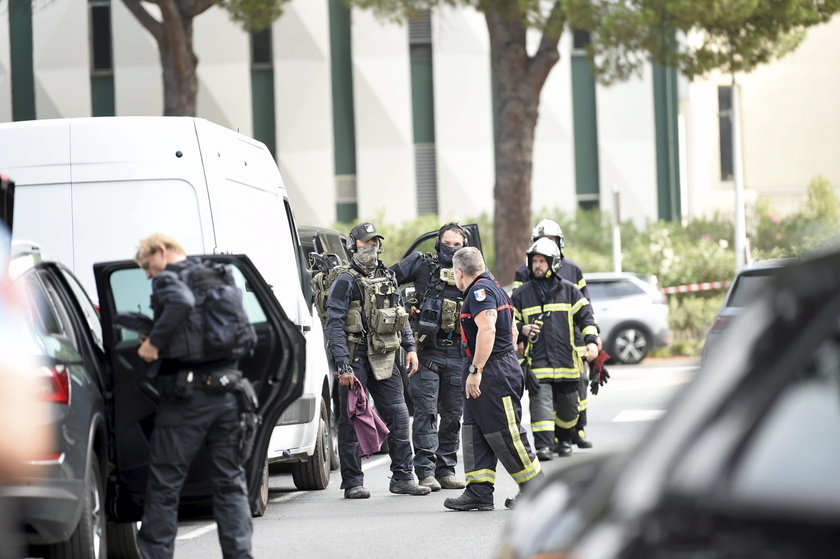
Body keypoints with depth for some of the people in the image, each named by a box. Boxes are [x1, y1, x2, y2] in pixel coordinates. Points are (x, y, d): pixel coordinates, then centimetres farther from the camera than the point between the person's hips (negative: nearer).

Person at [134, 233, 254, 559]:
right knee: (230, 483, 11)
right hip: (227, 394, 7)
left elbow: (182, 302, -28)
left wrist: (154, 341, -20)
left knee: (164, 486, 1)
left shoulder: (167, 279, -4)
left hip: (186, 397, -6)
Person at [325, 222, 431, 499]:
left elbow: (401, 316, 23)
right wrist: (343, 366, -19)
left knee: (398, 416, 4)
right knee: (351, 421, -1)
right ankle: (353, 483, 4)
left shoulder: (387, 278, 14)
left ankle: (402, 478, 11)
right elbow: (335, 325, -12)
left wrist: (410, 347, 11)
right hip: (356, 358, -6)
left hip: (384, 359, 6)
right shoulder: (345, 282, -7)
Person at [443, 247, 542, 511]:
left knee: (505, 434, -5)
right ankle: (479, 492, 6)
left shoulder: (480, 291, -14)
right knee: (475, 433, 8)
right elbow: (512, 331, 25)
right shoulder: (495, 289, 19)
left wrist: (475, 370, -25)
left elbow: (487, 330, -27)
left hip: (493, 372, -11)